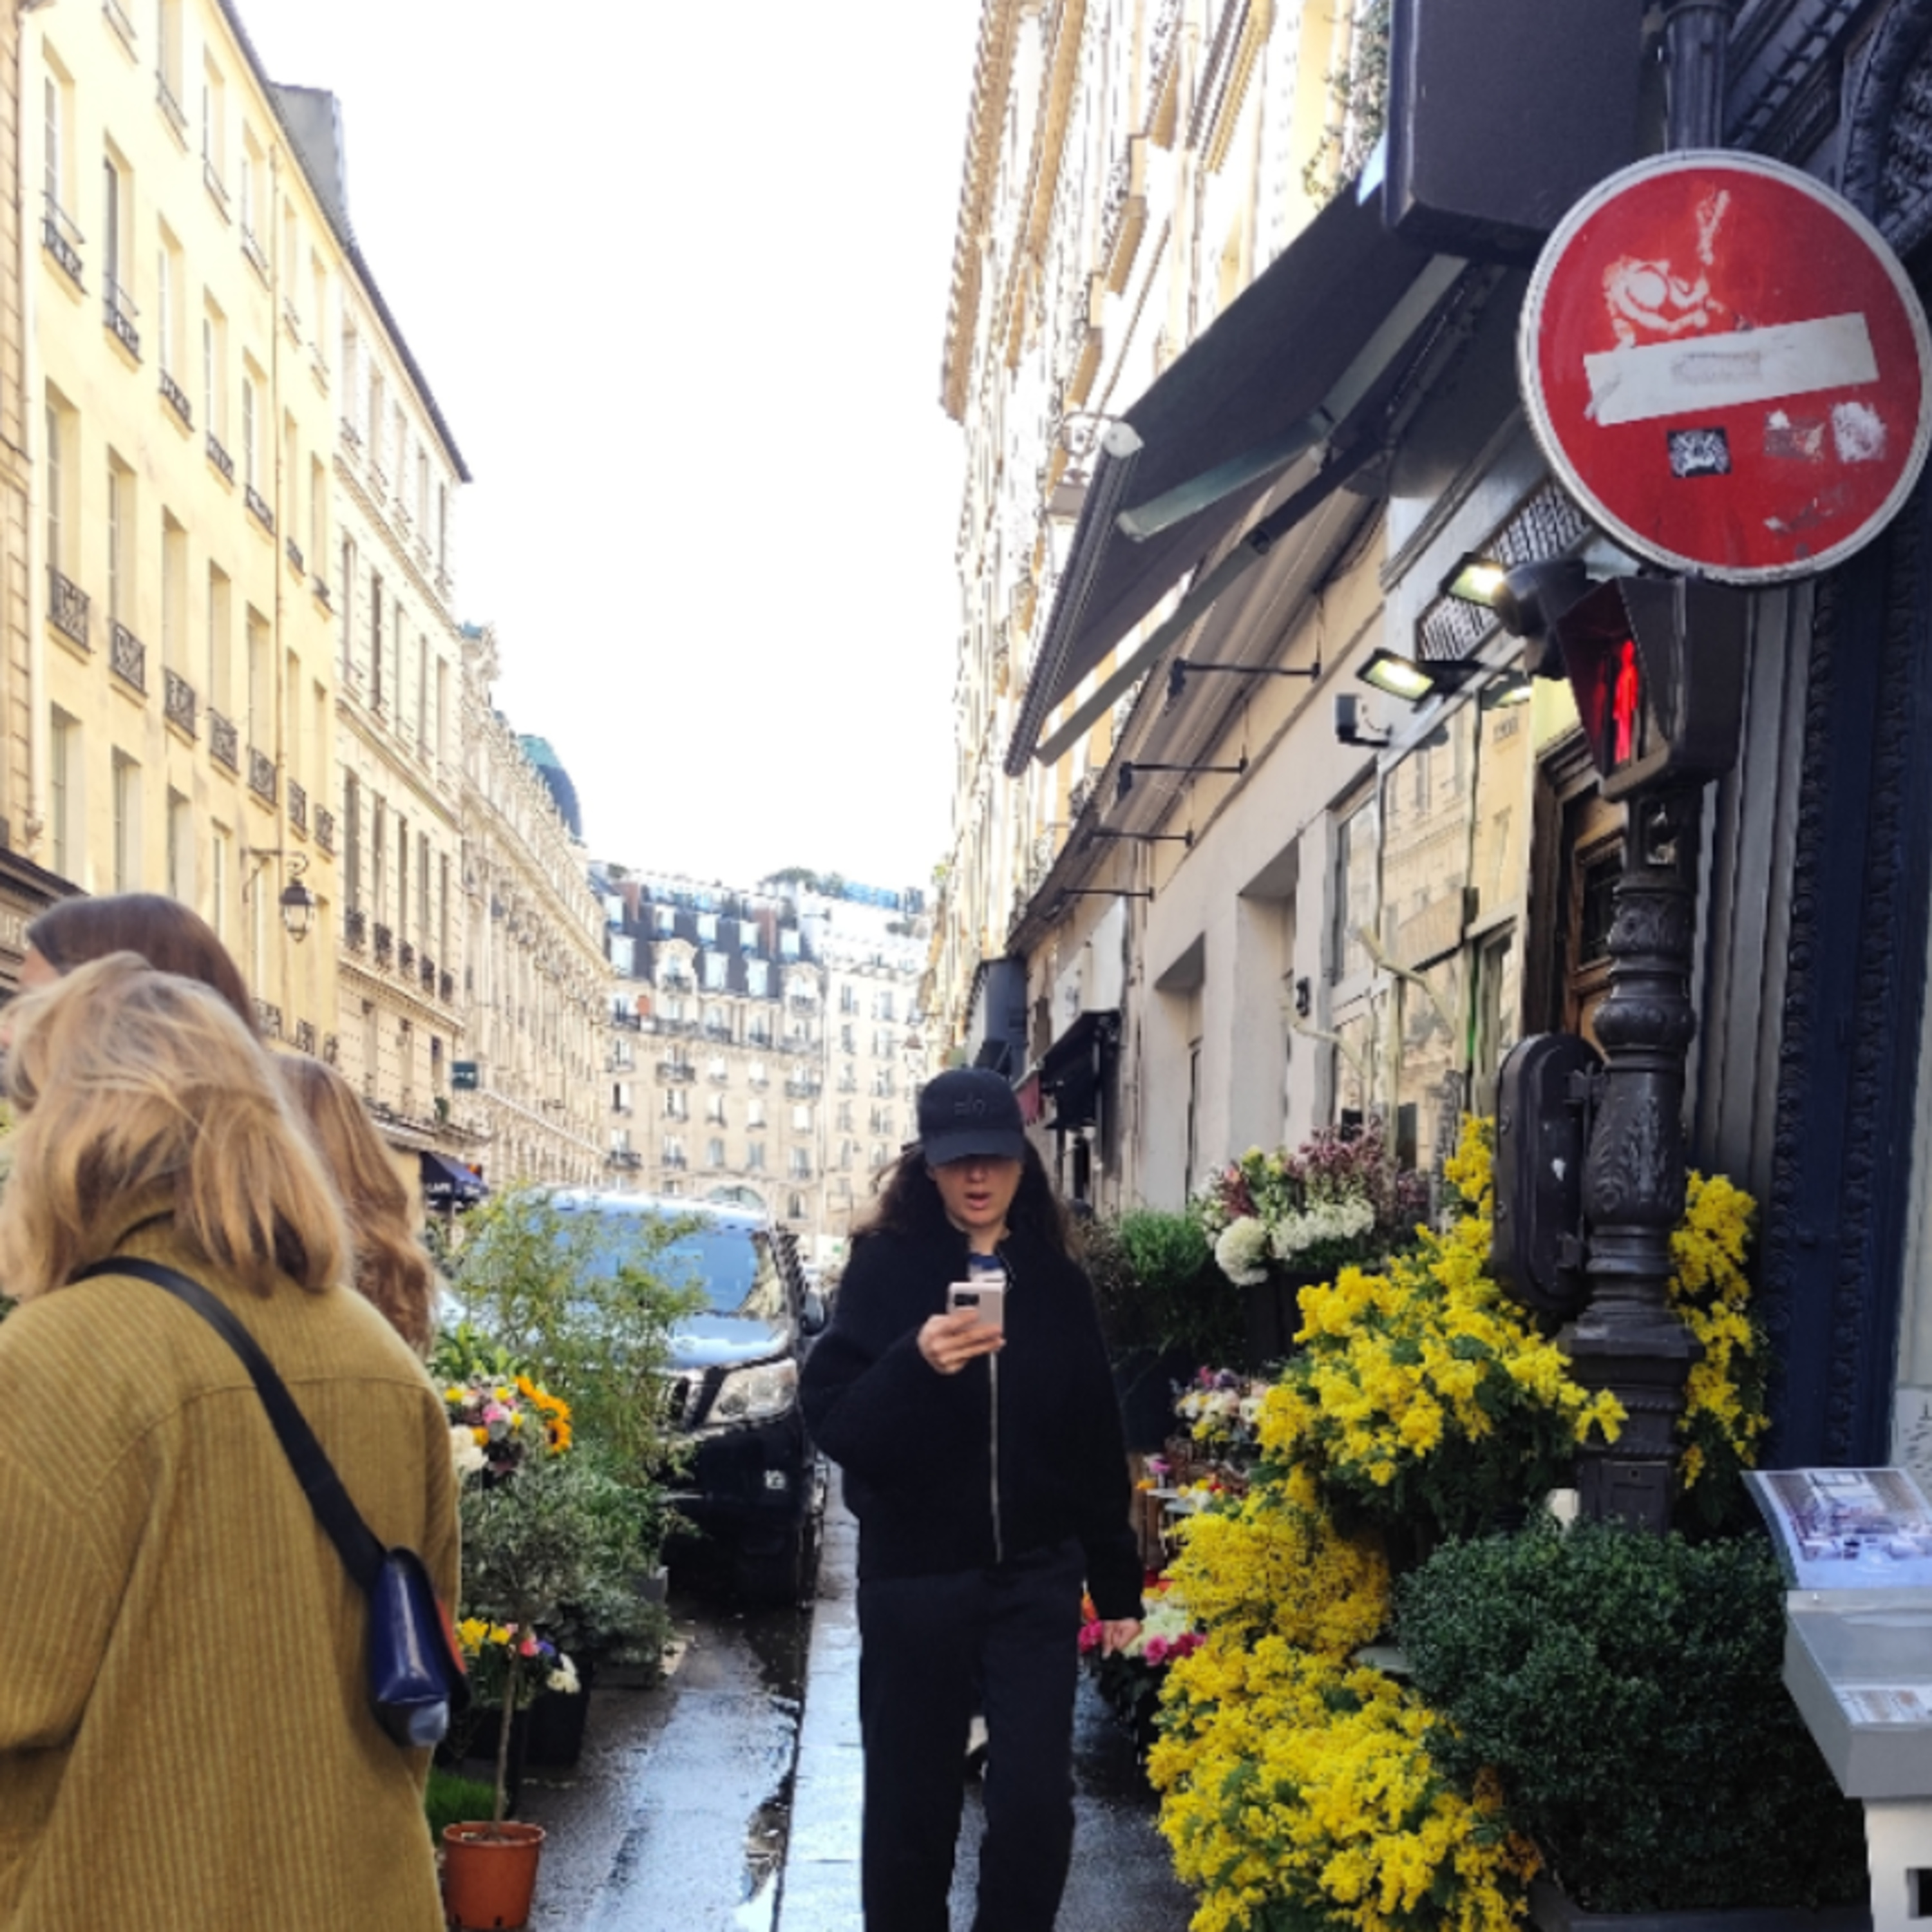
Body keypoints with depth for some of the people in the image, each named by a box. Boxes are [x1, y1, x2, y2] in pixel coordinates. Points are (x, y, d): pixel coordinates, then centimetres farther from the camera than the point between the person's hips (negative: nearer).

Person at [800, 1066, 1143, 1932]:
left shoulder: (1057, 1281, 6)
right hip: (914, 1579, -1)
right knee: (912, 1805, 7)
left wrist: (1116, 1584, 9)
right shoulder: (885, 1269, -2)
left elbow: (1096, 1441, 9)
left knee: (1036, 1803, -1)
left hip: (1036, 1579, 2)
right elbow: (831, 1422, -10)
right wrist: (913, 1364, -28)